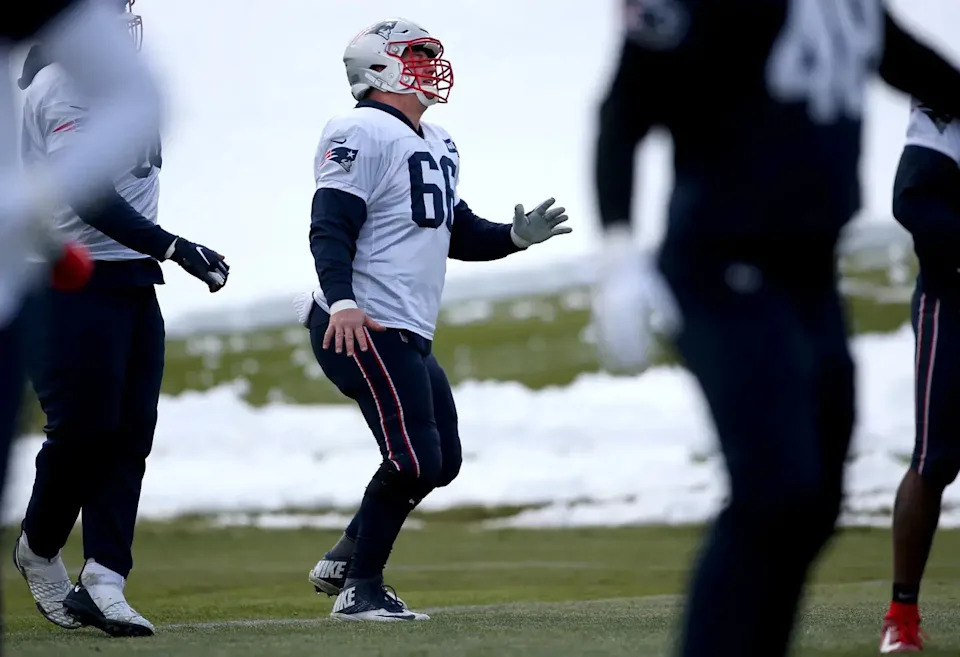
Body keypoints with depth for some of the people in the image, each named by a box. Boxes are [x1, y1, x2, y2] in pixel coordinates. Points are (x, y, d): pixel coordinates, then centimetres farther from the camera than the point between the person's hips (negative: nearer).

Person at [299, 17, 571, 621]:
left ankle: (345, 559, 24)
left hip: (408, 337, 10)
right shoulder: (364, 135, -12)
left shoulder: (438, 145, 19)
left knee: (442, 462, 12)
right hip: (364, 330, -10)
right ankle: (361, 589, -1)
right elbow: (331, 226, -20)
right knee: (414, 460, -13)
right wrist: (341, 300, -34)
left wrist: (515, 236, 7)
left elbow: (456, 234, 25)